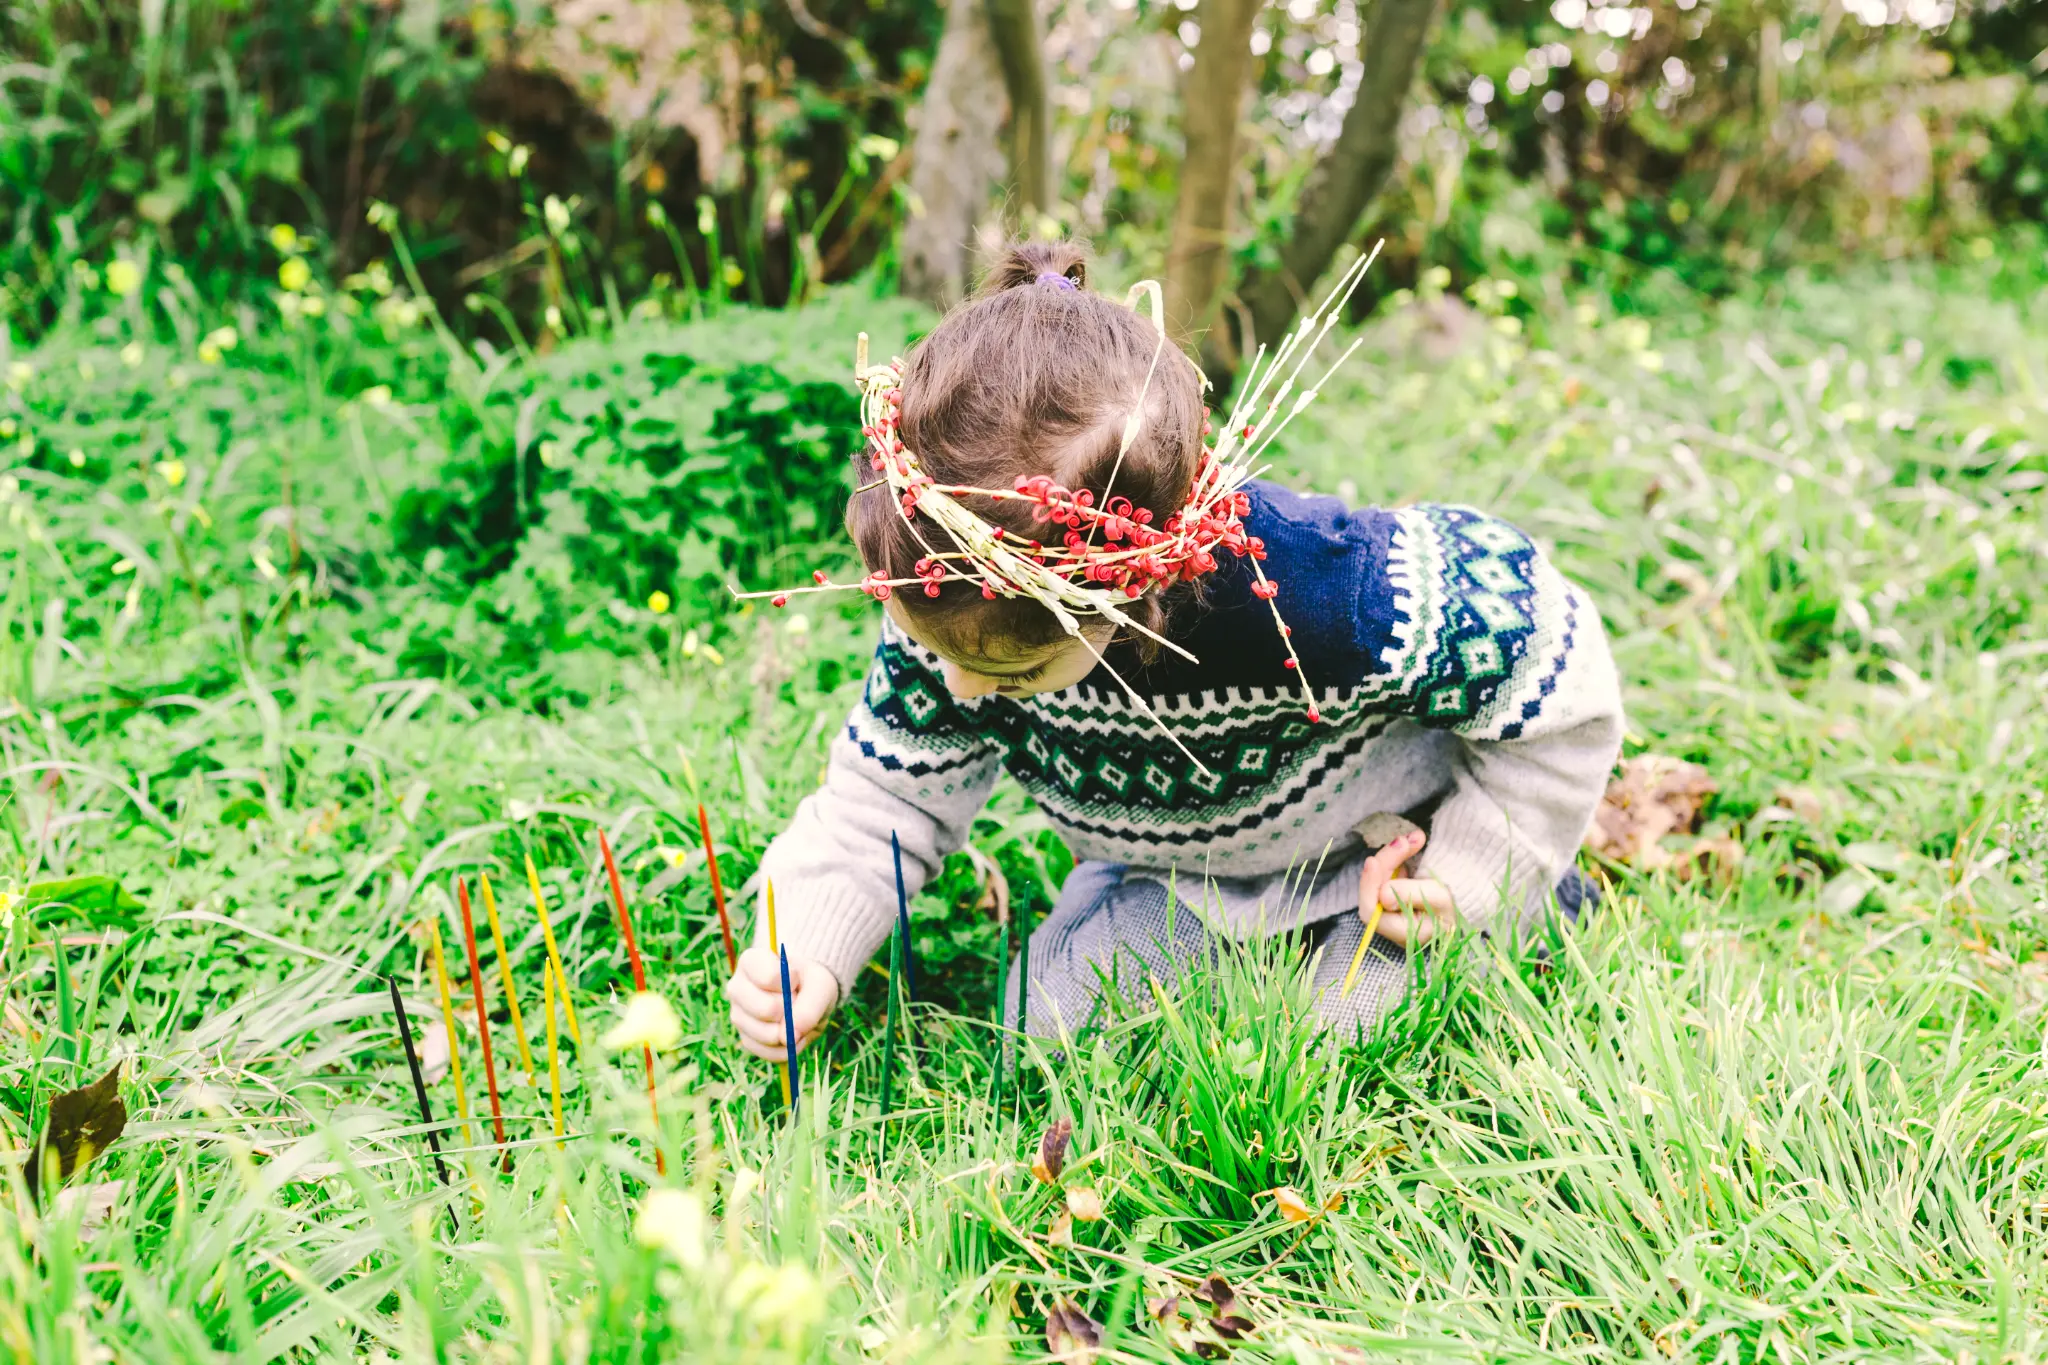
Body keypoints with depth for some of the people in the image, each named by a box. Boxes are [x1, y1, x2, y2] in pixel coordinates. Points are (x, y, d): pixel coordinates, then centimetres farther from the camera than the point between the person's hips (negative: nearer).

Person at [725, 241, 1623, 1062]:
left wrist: (1475, 876, -17)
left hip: (1378, 847, -4)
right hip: (1170, 864, 5)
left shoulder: (1332, 605, -45)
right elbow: (891, 789, -12)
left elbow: (1557, 683, -26)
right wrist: (804, 947, -26)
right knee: (1048, 1028, 1)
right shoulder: (946, 610, -30)